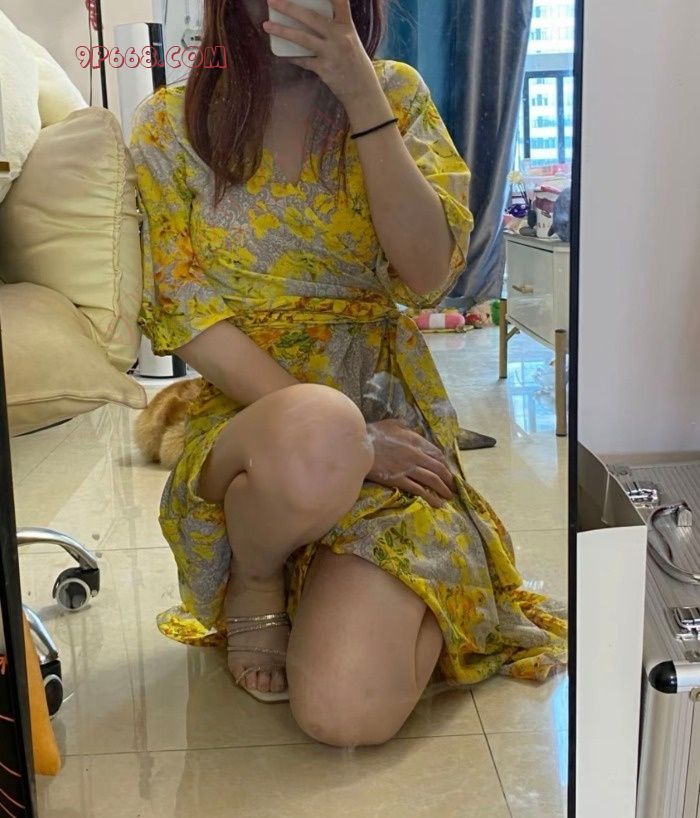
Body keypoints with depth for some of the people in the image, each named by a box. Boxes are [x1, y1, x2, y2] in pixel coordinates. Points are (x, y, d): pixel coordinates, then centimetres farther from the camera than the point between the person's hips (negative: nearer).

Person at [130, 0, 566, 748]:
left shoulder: (395, 93, 5)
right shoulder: (171, 125, 2)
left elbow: (429, 275, -8)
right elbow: (186, 317, -6)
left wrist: (362, 97, -16)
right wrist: (332, 431, -16)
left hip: (389, 416, 1)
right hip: (241, 418, -1)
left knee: (346, 712, -21)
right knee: (314, 438, -41)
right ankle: (255, 584, -5)